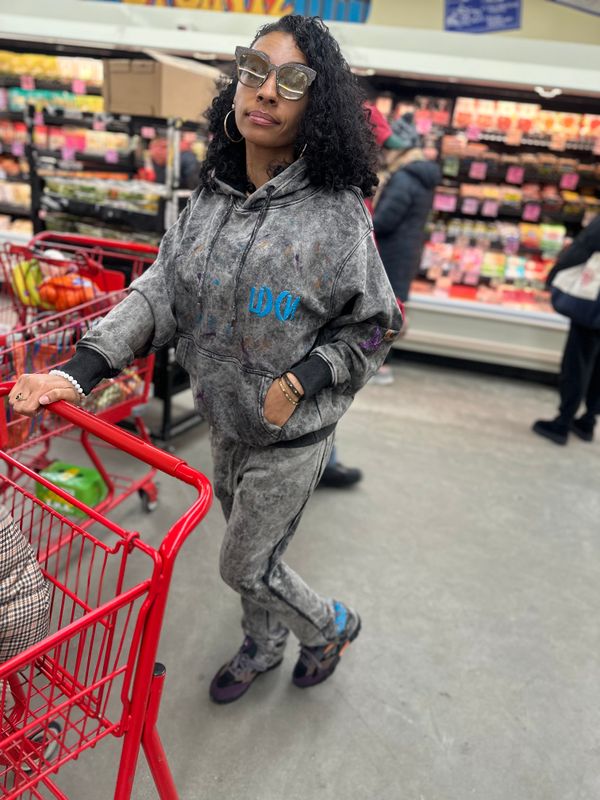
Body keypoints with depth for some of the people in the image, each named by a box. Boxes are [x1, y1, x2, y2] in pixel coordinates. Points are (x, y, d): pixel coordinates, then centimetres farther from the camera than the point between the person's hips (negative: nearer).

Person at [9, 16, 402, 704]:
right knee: (252, 549, 23)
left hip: (290, 433, -5)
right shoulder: (211, 195, -1)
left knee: (244, 567, 8)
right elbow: (163, 287, -6)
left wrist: (301, 381, -20)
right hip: (224, 419, 5)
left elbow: (376, 326, -8)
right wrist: (84, 367, -18)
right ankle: (262, 647, 51)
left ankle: (331, 626, 39)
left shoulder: (336, 211, -16)